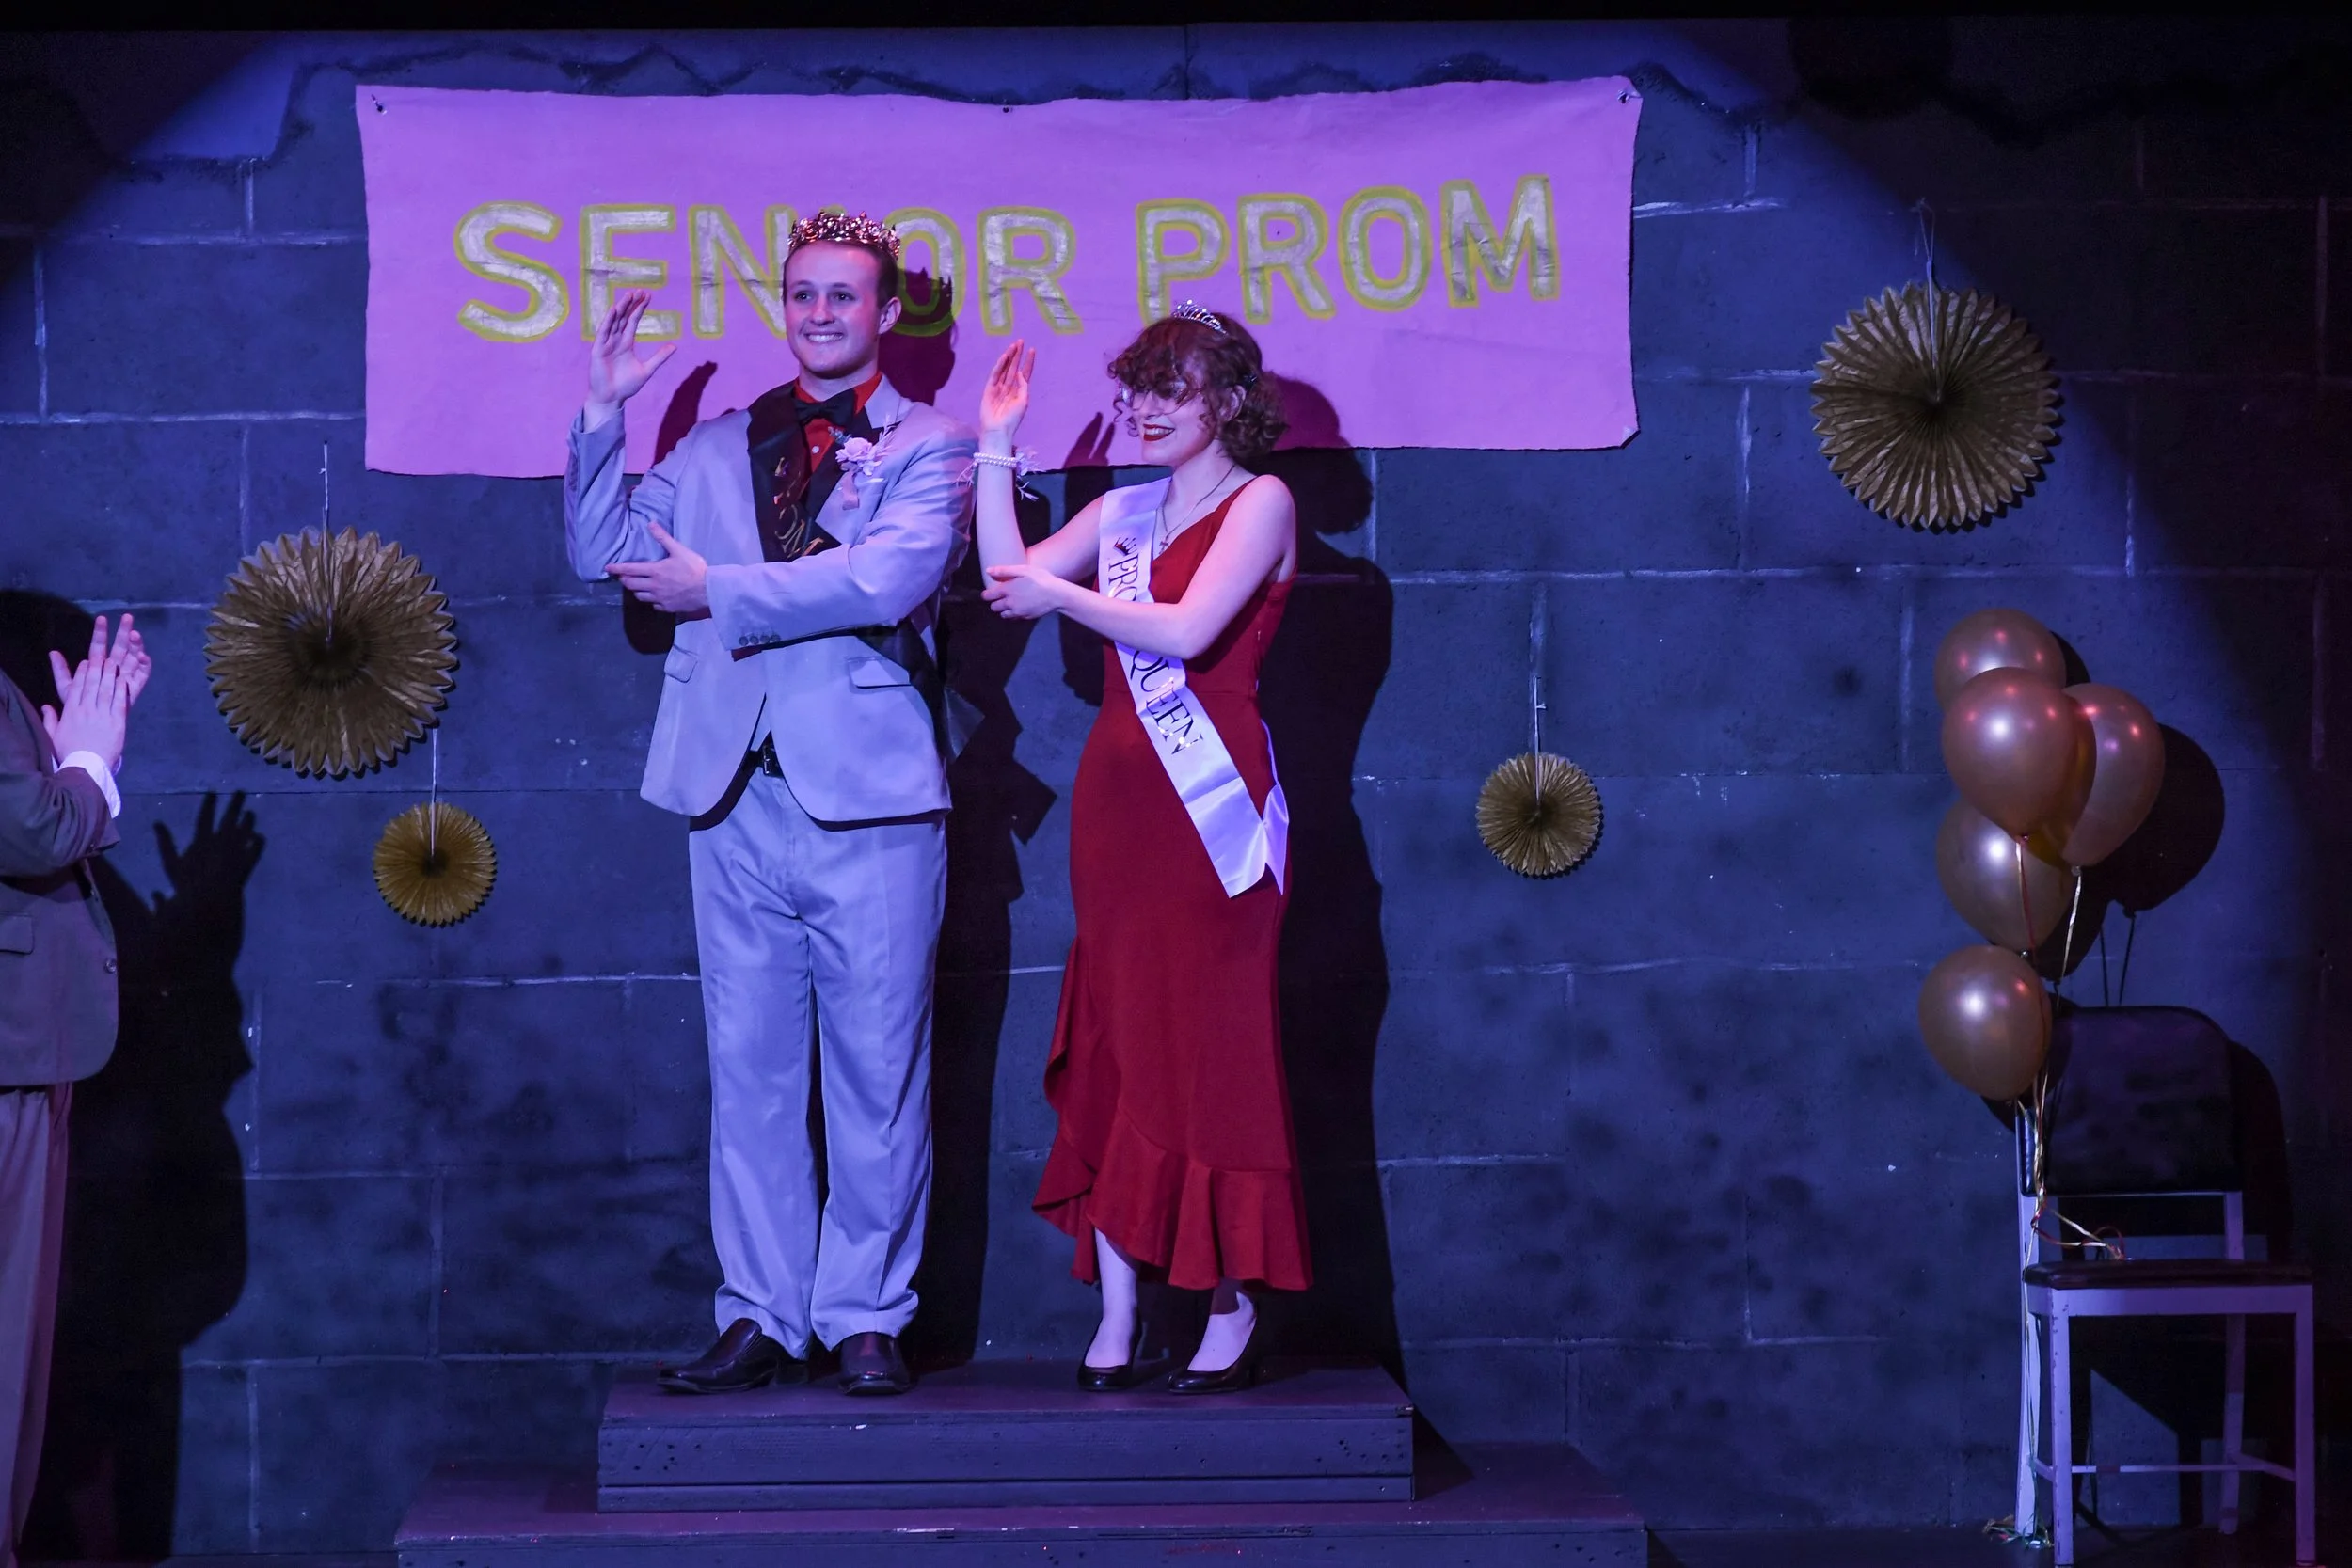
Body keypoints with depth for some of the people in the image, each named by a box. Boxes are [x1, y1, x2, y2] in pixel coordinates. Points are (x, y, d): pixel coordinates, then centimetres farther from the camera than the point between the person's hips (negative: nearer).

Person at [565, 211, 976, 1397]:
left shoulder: (929, 448, 3)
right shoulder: (714, 449, 16)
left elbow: (887, 580, -14)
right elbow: (600, 552, 13)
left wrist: (720, 590, -10)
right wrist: (602, 414, 3)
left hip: (868, 800, -4)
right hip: (737, 798, 4)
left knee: (876, 1074, 1)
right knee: (748, 1071, 6)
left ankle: (866, 1319, 9)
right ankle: (761, 1318, 12)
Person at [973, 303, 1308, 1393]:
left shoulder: (1259, 503, -3)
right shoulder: (1124, 513, 15)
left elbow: (1186, 630, -16)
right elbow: (1008, 578, 7)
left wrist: (1059, 594, -7)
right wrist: (997, 449, 5)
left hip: (1212, 809, -6)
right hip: (1118, 802, 6)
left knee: (1216, 1050, -3)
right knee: (1116, 1053, 4)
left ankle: (1232, 1313, 3)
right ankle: (1117, 1315, 6)